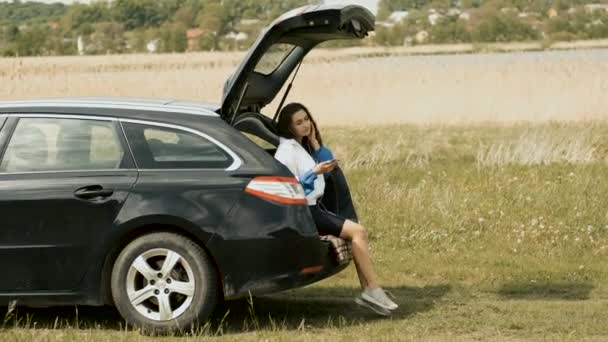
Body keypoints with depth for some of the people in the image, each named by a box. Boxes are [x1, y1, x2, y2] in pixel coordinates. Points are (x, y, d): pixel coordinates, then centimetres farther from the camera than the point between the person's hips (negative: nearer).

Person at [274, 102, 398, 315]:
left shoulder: (302, 146, 15)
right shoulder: (287, 150, -13)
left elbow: (328, 163, 11)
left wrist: (315, 142, 1)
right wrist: (315, 173, -29)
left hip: (313, 207, 9)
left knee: (359, 233, -1)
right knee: (357, 232, -18)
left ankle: (367, 291, -6)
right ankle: (373, 289, -18)